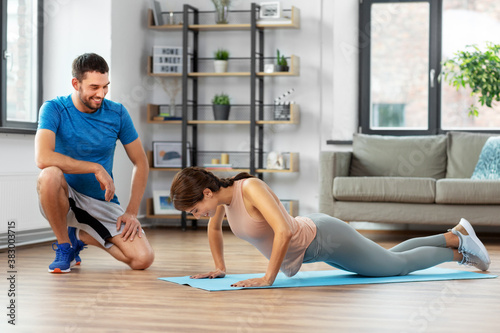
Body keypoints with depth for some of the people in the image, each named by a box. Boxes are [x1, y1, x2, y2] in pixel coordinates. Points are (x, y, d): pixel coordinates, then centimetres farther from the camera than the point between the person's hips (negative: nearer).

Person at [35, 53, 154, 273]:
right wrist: (96, 168, -27)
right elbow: (43, 158, -30)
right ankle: (63, 246, -12)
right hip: (65, 198, -3)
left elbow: (141, 163, 4)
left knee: (143, 259, -14)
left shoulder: (117, 114, -4)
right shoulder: (54, 109, -13)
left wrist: (131, 212, -5)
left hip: (102, 202, 4)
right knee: (50, 175, -38)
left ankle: (80, 237, 15)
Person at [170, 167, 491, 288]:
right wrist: (220, 268, 8)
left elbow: (284, 230, -42)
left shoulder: (251, 188, -32)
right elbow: (214, 228, 15)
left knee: (398, 265, 9)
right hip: (312, 233, 8)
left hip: (325, 239, -8)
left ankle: (460, 249, 30)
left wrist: (268, 278, -37)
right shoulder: (223, 195, -7)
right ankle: (454, 236, 40)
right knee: (392, 260, 25)